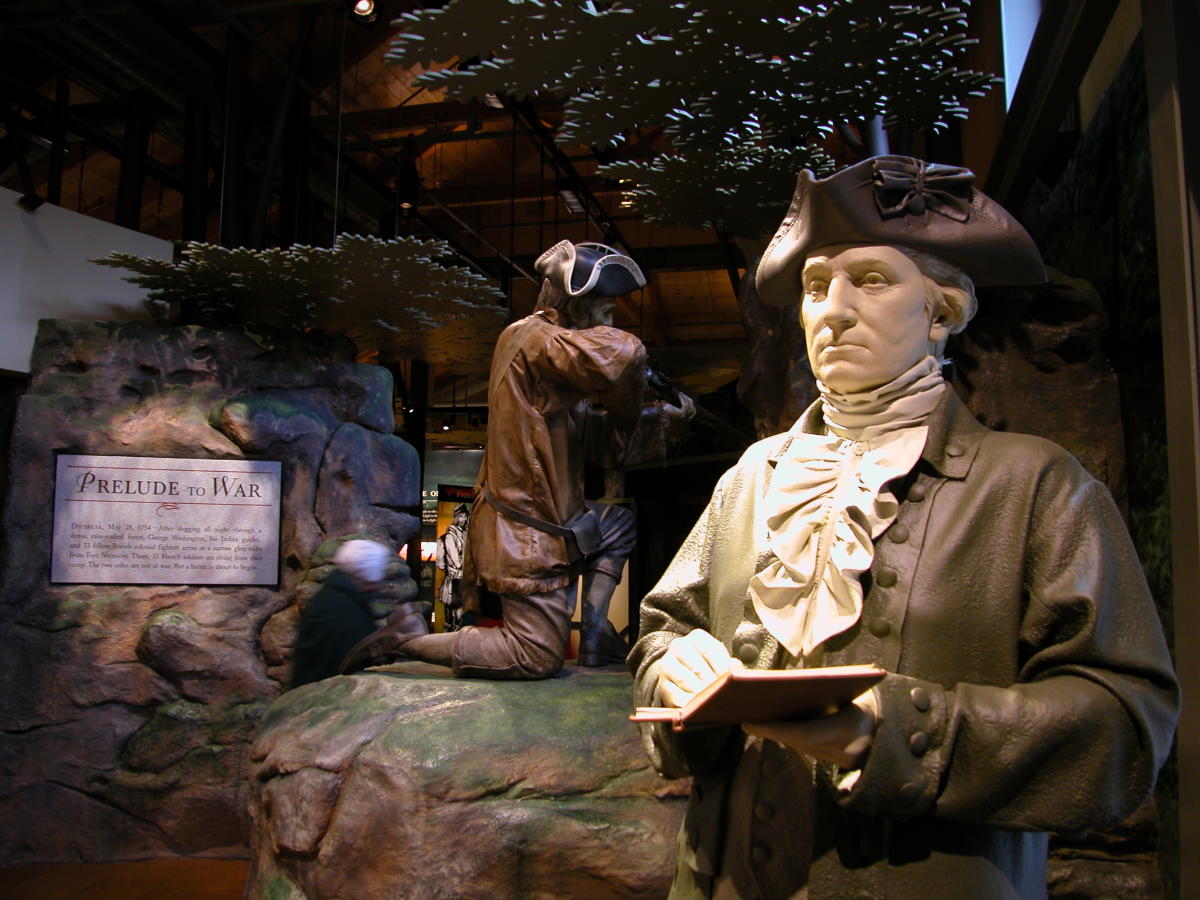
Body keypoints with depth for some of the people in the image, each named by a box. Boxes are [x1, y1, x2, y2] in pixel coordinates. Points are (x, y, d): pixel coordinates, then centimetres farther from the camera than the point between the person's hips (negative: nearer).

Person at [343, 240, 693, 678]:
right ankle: (408, 640, 2)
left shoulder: (549, 344, 13)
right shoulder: (535, 337, -16)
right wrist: (625, 408, -14)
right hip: (526, 536, -10)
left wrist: (666, 419, 9)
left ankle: (595, 635, 22)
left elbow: (601, 440, 15)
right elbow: (619, 355, -34)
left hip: (552, 518, 10)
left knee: (620, 525, 29)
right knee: (538, 659, -4)